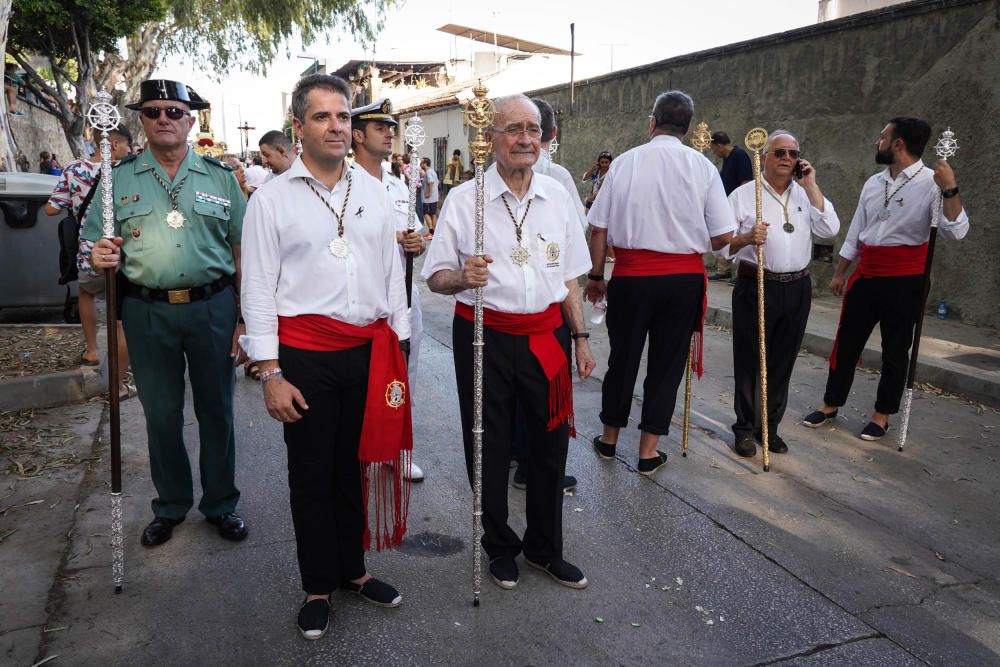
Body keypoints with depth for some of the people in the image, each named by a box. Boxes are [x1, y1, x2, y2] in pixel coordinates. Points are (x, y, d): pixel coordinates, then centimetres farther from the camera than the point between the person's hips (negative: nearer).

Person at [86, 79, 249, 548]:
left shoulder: (220, 178, 5)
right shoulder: (118, 179, 7)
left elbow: (242, 252, 3)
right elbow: (95, 247, 10)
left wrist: (245, 318, -4)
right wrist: (99, 257, -15)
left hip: (212, 307, 0)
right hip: (147, 312, 1)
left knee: (216, 408, 9)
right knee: (161, 414, 11)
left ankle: (220, 503, 27)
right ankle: (170, 506, 30)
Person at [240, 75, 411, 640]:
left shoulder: (374, 191, 9)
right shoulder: (273, 198, -1)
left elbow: (392, 272, 12)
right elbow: (259, 289, -3)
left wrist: (398, 348, 9)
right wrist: (271, 373, -8)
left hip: (370, 349, 3)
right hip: (306, 353, -3)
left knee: (356, 464, 14)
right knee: (312, 472, 9)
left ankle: (352, 568, 34)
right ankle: (318, 587, 27)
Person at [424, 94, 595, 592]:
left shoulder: (557, 196, 7)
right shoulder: (465, 199, -4)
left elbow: (569, 276, 12)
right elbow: (436, 278, -4)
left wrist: (579, 336, 10)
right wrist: (462, 277, -25)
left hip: (547, 336, 3)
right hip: (485, 337, -3)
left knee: (551, 443, 11)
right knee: (489, 448, 9)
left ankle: (544, 547, 33)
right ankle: (499, 547, 32)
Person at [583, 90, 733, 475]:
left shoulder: (624, 162, -3)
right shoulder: (702, 166, -3)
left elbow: (599, 229, -3)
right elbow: (723, 237, -4)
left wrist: (595, 276, 8)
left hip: (631, 275, 0)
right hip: (684, 278, 0)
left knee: (623, 357, 15)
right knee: (667, 363, 11)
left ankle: (609, 438, 31)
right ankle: (648, 451, 19)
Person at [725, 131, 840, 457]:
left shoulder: (805, 195, 11)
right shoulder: (744, 195, 0)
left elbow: (829, 229, -5)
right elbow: (722, 245, -4)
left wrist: (811, 185, -6)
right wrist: (746, 238, -25)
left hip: (796, 289, 4)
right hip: (756, 286, -4)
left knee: (782, 361, 11)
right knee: (749, 360, 2)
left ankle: (769, 426, 25)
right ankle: (745, 428, 15)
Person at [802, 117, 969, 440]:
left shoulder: (930, 183, -10)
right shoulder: (873, 183, 10)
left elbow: (955, 232, -21)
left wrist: (950, 190, -33)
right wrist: (839, 273, 18)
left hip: (904, 279, -6)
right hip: (866, 274, 6)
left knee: (895, 350, 7)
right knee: (847, 342, 11)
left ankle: (882, 415, 20)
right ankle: (831, 404, 24)